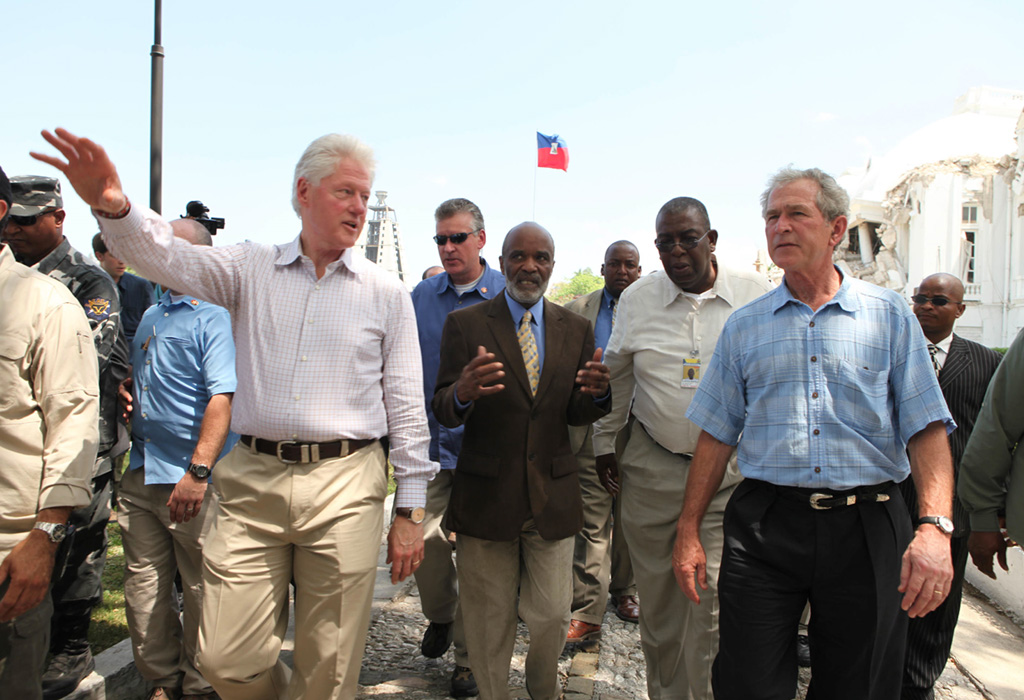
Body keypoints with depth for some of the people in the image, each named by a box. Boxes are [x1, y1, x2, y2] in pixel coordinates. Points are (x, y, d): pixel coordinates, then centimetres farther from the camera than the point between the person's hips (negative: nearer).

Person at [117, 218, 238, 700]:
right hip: (140, 475, 8)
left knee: (201, 590, 4)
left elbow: (222, 397, -18)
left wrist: (198, 471, -26)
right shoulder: (151, 316, 18)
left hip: (193, 480, -7)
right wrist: (124, 388, 7)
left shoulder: (214, 317, -8)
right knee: (144, 588, 12)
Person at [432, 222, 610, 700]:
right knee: (489, 620, 12)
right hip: (486, 495, -2)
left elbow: (575, 415, 5)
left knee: (553, 615, 11)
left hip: (552, 495, 2)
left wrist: (597, 392, -19)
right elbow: (442, 411, -9)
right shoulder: (465, 324, -4)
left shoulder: (576, 329, 5)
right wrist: (463, 393, -33)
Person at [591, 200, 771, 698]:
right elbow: (615, 377, 13)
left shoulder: (756, 294, -3)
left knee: (712, 602, -4)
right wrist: (604, 444, 13)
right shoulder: (636, 299, 2)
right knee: (655, 596, 13)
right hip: (651, 469, 2)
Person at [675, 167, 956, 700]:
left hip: (866, 529, 0)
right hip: (764, 524, 1)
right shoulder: (744, 326, 8)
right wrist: (688, 531, 4)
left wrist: (934, 527, -17)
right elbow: (716, 435, 8)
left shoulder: (889, 314, 4)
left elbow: (927, 430, -2)